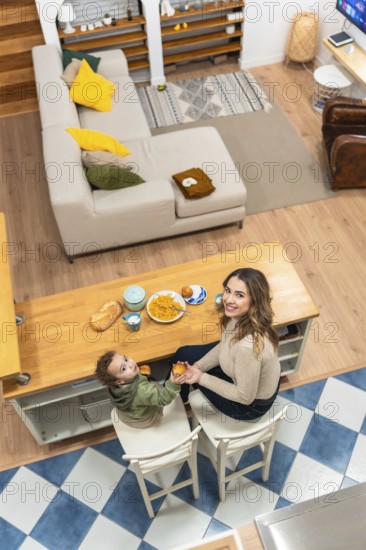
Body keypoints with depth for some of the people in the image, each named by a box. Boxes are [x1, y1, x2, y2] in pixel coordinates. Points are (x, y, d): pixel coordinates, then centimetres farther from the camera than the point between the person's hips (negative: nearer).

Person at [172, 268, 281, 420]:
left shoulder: (248, 346, -43)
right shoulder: (238, 315, -19)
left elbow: (245, 397, -27)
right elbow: (224, 346, 2)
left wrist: (201, 377, -20)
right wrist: (197, 367, -10)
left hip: (252, 404, -6)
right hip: (242, 374, 7)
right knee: (183, 354, 14)